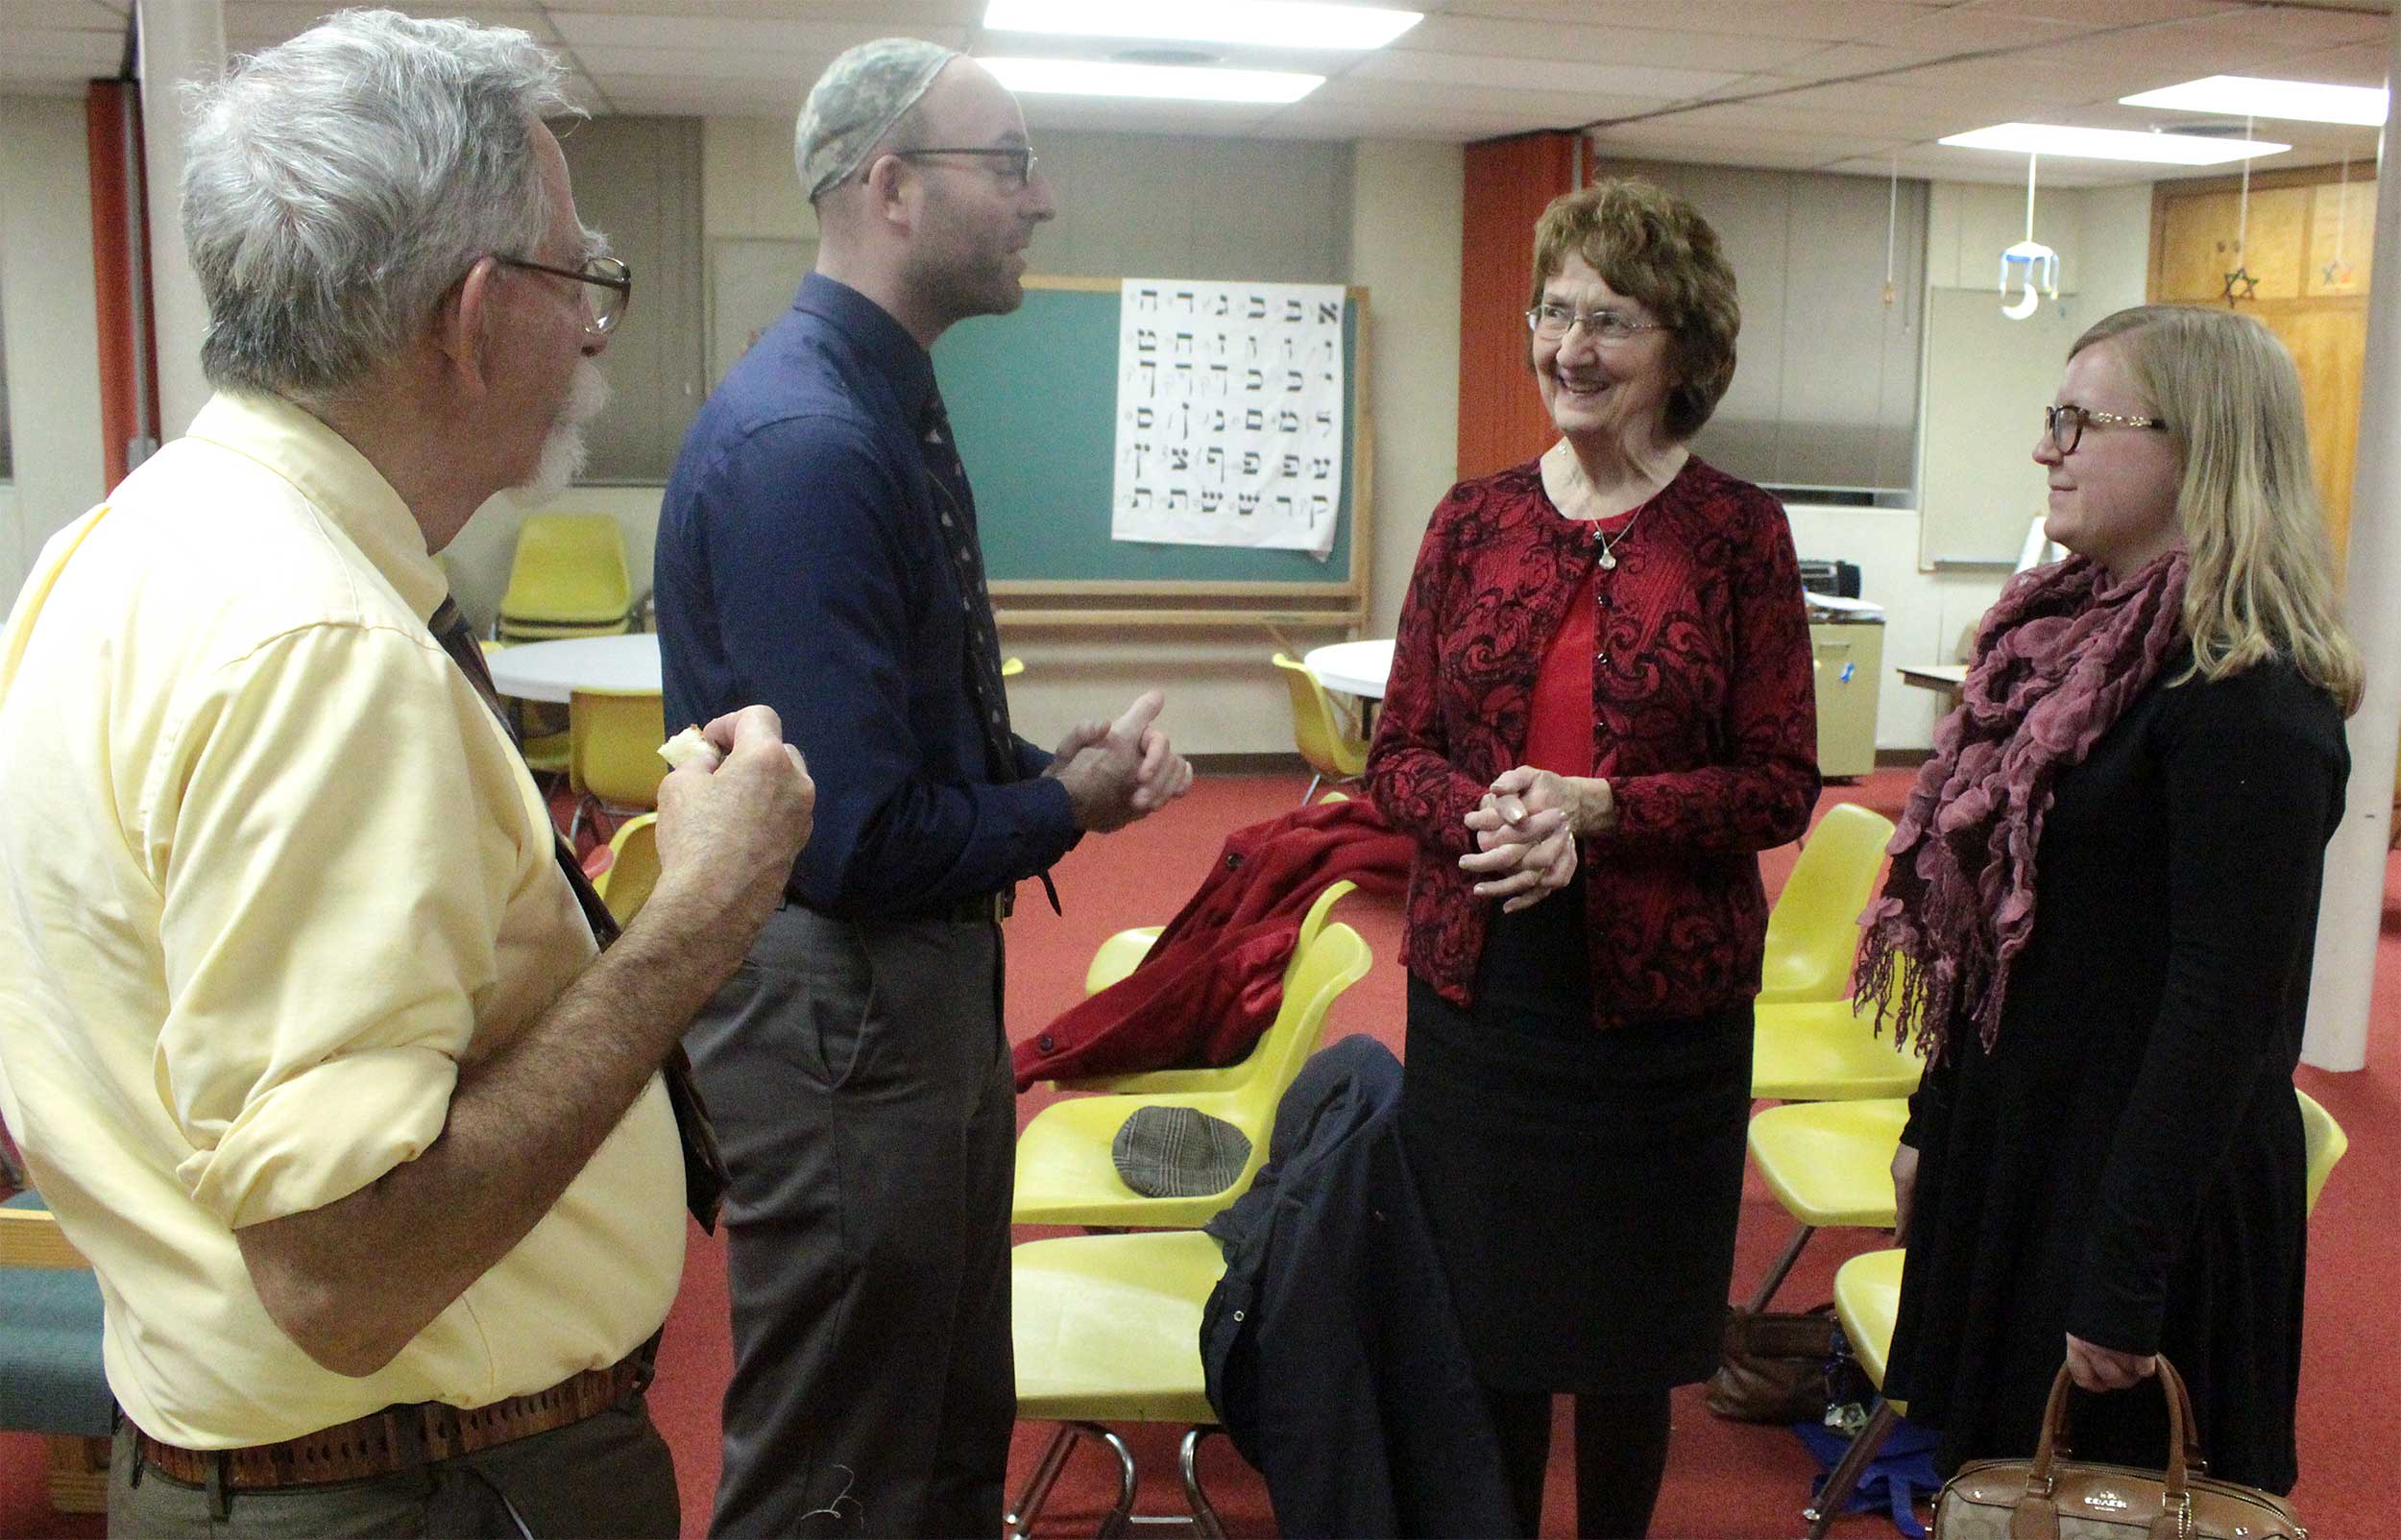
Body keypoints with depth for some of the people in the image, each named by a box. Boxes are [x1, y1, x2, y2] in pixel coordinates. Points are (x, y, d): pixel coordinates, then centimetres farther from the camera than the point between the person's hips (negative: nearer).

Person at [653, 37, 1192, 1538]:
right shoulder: (803, 442, -24)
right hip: (837, 1006, -9)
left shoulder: (895, 404, 6)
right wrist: (1070, 807, -11)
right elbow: (859, 840, -27)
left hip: (935, 976, 10)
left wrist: (1060, 758, -3)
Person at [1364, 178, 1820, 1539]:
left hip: (1661, 989, -2)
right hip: (1479, 978, 3)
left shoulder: (1738, 532, -3)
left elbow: (1782, 784, -5)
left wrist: (1596, 808, -18)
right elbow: (1401, 751, 5)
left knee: (1629, 1327, 12)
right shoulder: (1477, 518, 5)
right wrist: (1484, 816, -16)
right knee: (1483, 1312, 12)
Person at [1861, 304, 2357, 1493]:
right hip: (2014, 1149, 8)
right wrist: (1935, 1124, 15)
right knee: (1989, 1480, 20)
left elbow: (2226, 1013, -22)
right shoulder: (2082, 630, 7)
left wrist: (2125, 1278, -20)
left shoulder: (2247, 704, -20)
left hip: (2143, 1185, -8)